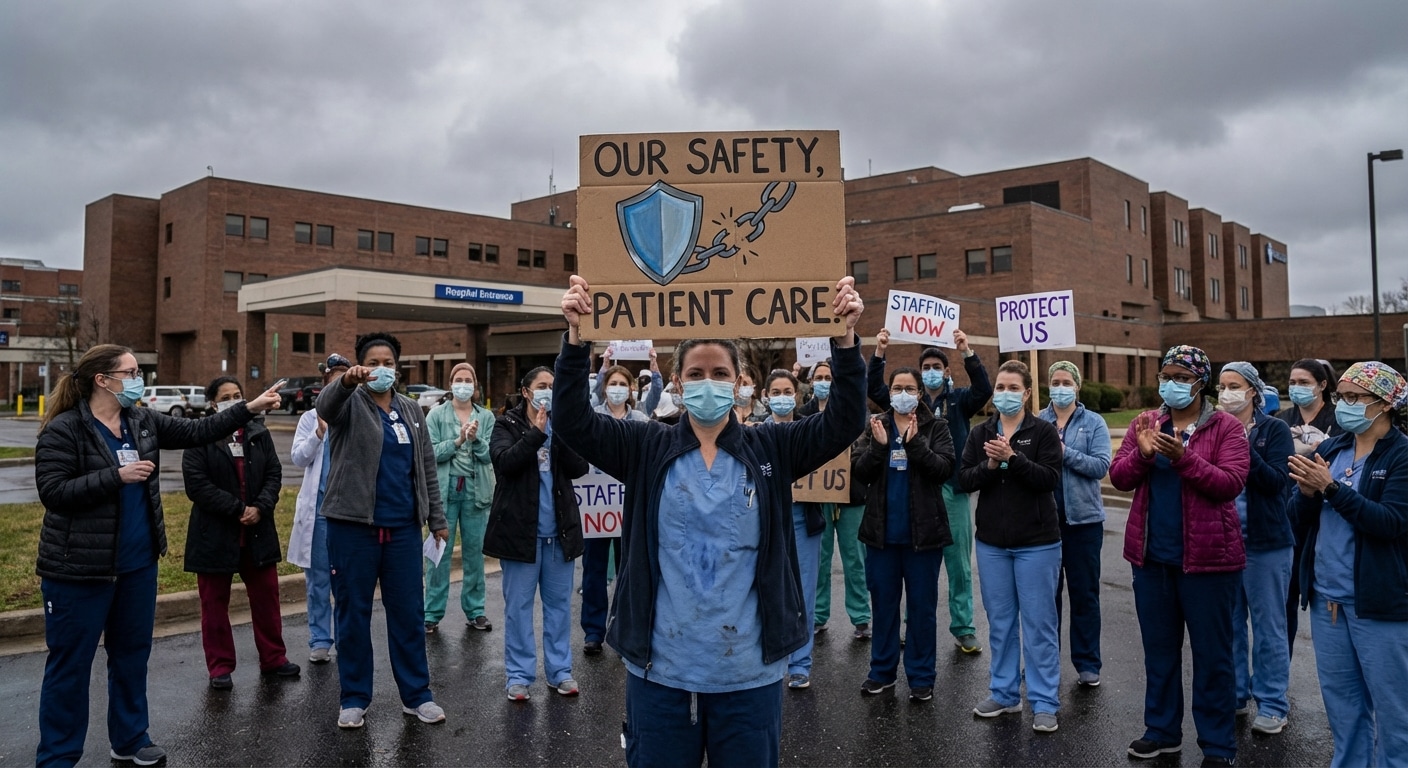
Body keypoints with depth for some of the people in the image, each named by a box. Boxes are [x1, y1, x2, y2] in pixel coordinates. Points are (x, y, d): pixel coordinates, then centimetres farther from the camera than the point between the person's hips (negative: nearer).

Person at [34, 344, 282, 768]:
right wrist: (118, 476, -22)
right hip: (80, 569, -7)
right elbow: (52, 491, -19)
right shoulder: (63, 429, -13)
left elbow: (197, 431, 5)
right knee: (71, 663, 4)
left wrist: (250, 407, -1)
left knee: (132, 654, 17)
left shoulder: (143, 422, 6)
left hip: (138, 563, 7)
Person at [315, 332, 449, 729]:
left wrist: (437, 518, 10)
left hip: (403, 527, 3)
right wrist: (346, 381, -49)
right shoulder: (351, 404, -2)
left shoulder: (411, 411, 11)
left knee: (408, 612, 8)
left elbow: (427, 468, 13)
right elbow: (325, 404, -27)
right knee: (352, 613, 6)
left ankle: (416, 695, 18)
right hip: (353, 525, -3)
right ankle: (354, 698, 18)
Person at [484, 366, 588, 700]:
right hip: (520, 530, -3)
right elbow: (504, 461, -18)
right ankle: (519, 674, 15)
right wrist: (536, 432, -18)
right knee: (518, 605, 4)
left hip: (559, 531, 3)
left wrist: (559, 431, -15)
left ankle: (560, 670, 20)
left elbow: (579, 468, -5)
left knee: (559, 603, 10)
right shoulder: (507, 425, 1)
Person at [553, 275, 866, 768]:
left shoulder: (770, 450, 1)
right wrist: (576, 336, -21)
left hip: (749, 671, 0)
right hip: (660, 669, 0)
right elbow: (572, 421, -8)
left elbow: (843, 423, -8)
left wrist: (846, 338, -20)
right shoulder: (648, 450, 0)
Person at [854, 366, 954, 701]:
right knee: (883, 603, 12)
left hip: (923, 531, -2)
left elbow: (944, 468, -13)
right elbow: (859, 472, -2)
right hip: (882, 531, 2)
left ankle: (921, 676, 18)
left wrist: (915, 444, -23)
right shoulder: (875, 425, 6)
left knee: (922, 606, 6)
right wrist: (879, 445, -18)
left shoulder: (935, 427, 0)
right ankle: (882, 670, 24)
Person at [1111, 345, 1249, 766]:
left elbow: (1232, 483, -17)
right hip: (1151, 557, 4)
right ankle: (1162, 730, 31)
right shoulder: (1144, 422, 6)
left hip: (1207, 558, -4)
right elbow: (1119, 477, 1)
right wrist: (1143, 453, -18)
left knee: (1212, 654, 7)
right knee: (1159, 649, 16)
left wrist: (1184, 457, -28)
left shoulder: (1226, 427, -6)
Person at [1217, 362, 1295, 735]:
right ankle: (1235, 695, 25)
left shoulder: (1274, 429, -3)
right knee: (1229, 624, 12)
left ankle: (1272, 704, 16)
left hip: (1265, 543, -4)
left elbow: (1276, 481, -14)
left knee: (1268, 627, 5)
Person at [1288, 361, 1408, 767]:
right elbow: (1304, 515, 5)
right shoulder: (1330, 449, 6)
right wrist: (1308, 492, -16)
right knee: (1340, 698, 17)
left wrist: (1330, 487, -25)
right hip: (1326, 596, 6)